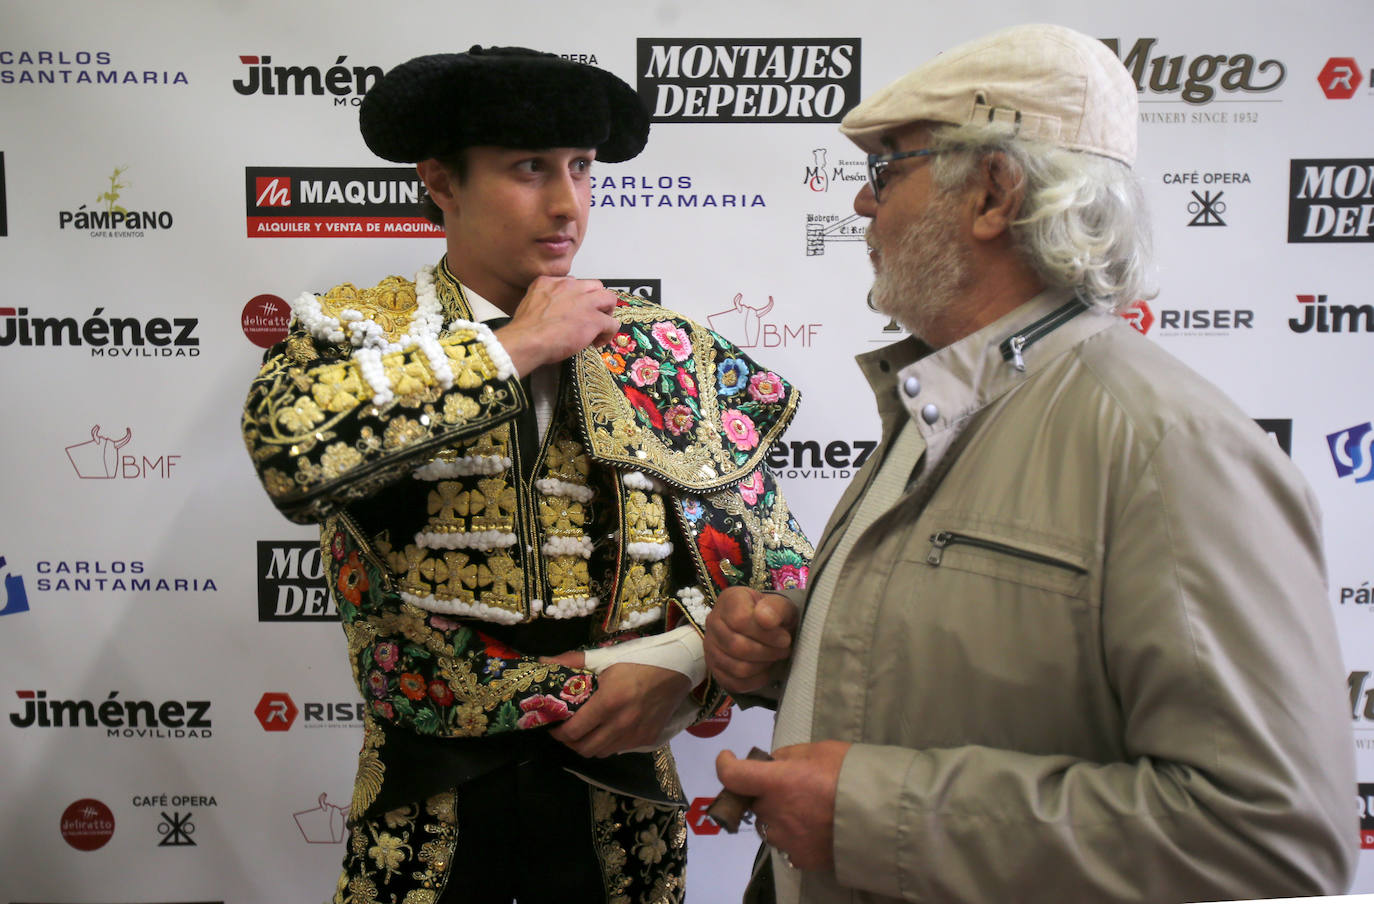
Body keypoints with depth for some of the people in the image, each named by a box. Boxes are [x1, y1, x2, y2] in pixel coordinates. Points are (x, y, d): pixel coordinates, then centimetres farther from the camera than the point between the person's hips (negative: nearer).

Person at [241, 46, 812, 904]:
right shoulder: (358, 329, -5)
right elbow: (292, 447, -28)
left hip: (618, 809, 2)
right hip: (425, 810, -2)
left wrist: (684, 661, -16)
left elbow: (777, 568, 3)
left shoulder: (675, 356, 0)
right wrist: (515, 348, -20)